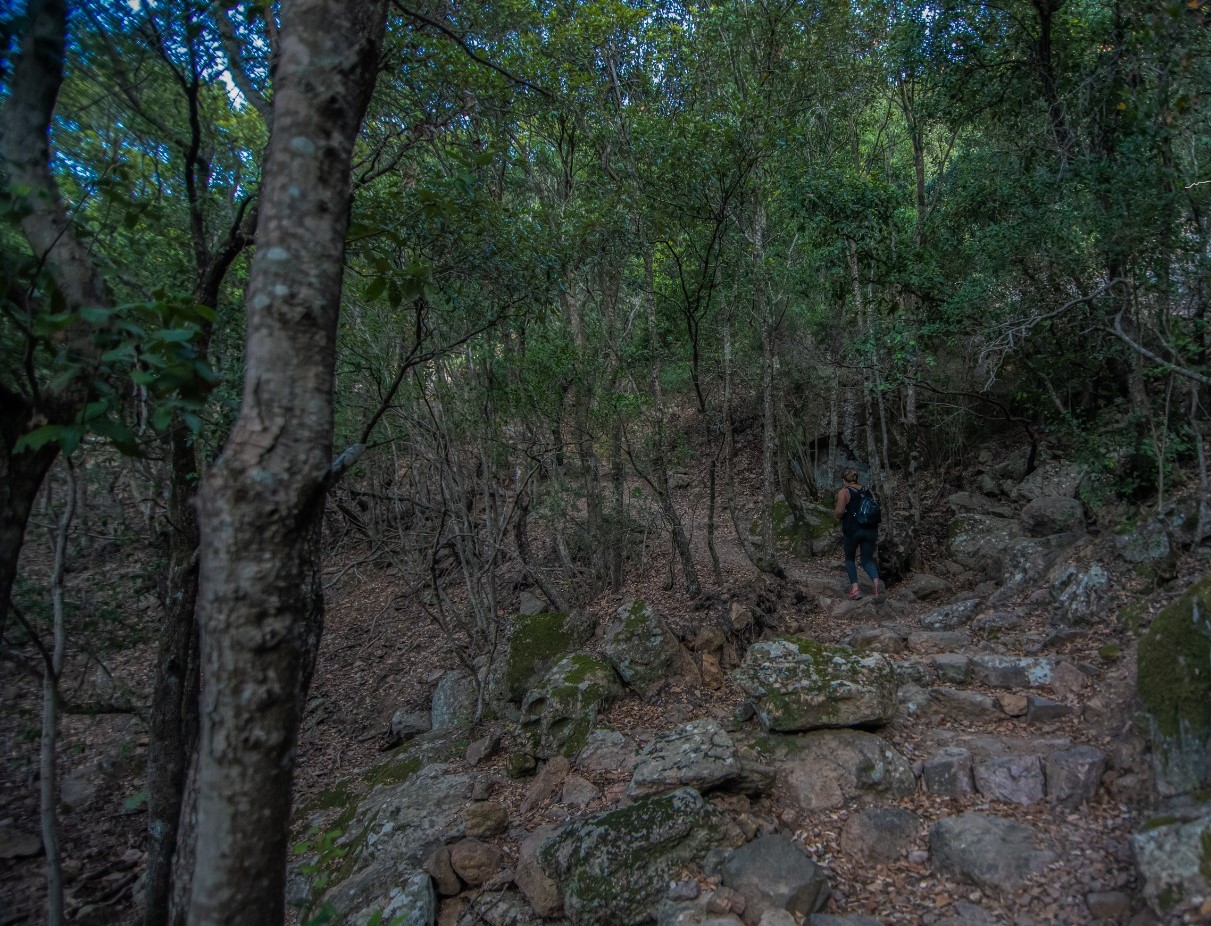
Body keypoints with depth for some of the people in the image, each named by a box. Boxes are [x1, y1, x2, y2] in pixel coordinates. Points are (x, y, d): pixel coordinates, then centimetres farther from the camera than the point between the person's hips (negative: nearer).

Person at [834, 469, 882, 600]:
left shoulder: (843, 492, -4)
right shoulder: (867, 490, 12)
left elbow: (839, 512, -14)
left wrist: (835, 512, 9)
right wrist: (877, 532, 21)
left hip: (852, 530, -4)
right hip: (870, 529, 4)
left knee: (849, 558, 17)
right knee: (868, 560, 8)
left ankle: (855, 588, 5)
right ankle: (876, 581, -21)